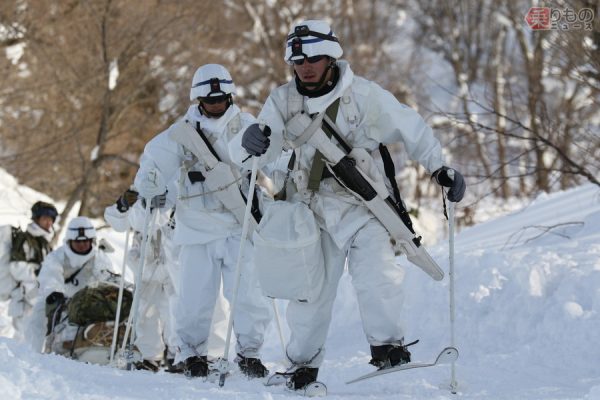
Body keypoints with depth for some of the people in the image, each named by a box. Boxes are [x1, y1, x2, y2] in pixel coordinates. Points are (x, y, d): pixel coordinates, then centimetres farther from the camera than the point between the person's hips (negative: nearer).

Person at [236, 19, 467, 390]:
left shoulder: (364, 95, -10)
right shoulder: (283, 101, -4)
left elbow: (411, 129, -1)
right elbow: (253, 154, -11)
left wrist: (441, 168, -6)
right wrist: (251, 142, -35)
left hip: (363, 205, -2)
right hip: (314, 210, 2)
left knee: (378, 273, -21)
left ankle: (386, 345, -8)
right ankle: (303, 363, 21)